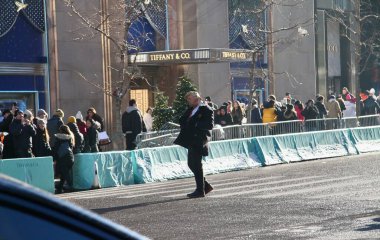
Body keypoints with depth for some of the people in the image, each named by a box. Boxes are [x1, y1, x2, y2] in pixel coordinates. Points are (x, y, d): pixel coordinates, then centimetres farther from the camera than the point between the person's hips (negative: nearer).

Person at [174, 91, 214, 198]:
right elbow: (182, 121, 19)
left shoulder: (206, 110, -10)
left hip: (198, 141, -9)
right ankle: (205, 185, 22)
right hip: (191, 141, 9)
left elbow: (210, 125, -18)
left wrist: (196, 125, -20)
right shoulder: (190, 110, 17)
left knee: (196, 165, -5)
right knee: (191, 164, 12)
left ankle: (200, 190, 2)